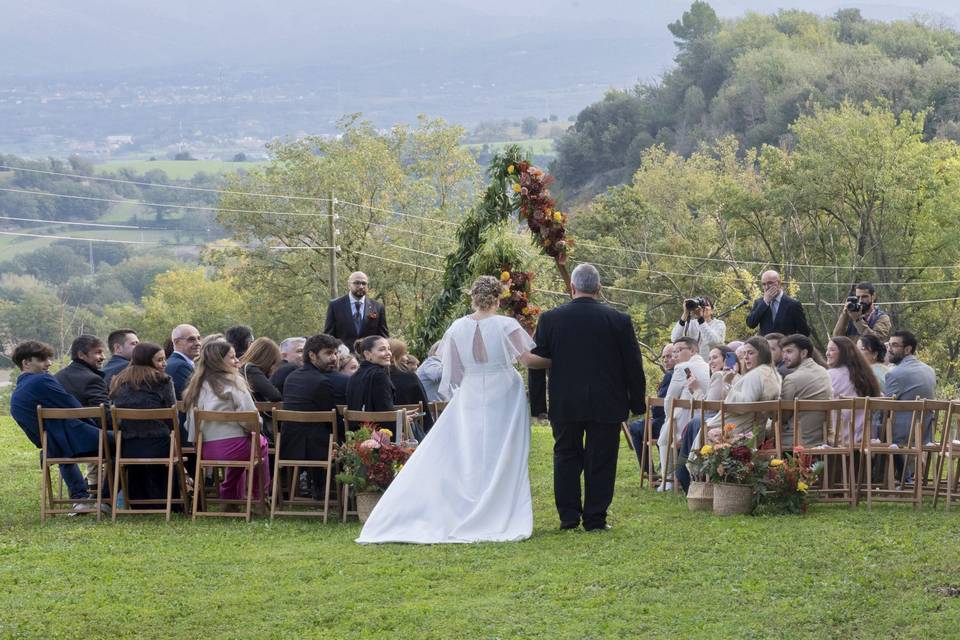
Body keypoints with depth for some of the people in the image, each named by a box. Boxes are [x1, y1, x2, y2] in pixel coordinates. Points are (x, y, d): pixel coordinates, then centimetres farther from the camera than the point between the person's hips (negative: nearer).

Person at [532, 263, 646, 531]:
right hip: (606, 406, -1)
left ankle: (568, 516, 12)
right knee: (600, 462, 5)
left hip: (564, 406, 1)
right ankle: (595, 518, 6)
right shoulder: (618, 321, -5)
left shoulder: (550, 319, -3)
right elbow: (633, 366, -1)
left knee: (566, 459, 14)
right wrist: (637, 403, 9)